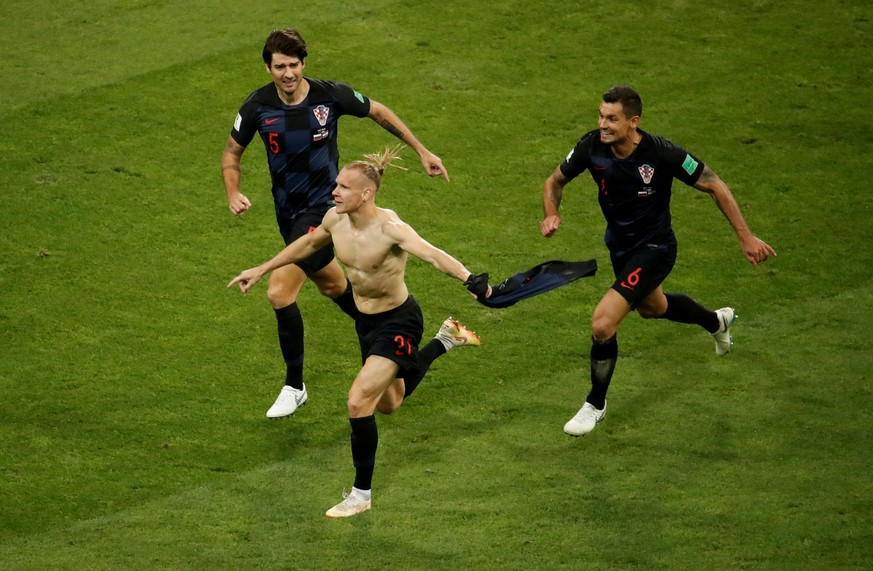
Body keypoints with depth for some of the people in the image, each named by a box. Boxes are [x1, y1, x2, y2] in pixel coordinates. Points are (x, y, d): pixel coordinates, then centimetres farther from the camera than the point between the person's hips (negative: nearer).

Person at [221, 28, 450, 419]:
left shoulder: (331, 96, -15)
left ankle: (294, 386, -2)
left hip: (321, 207, -5)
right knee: (332, 285, 22)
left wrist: (422, 151, 9)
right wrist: (233, 194, -13)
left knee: (279, 292, -16)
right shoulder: (258, 107, -9)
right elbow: (232, 153, 6)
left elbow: (378, 112, 3)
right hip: (287, 211, 5)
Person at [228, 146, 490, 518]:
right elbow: (308, 244, 13)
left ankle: (361, 494, -5)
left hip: (398, 322, -8)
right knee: (387, 403, 26)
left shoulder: (389, 229, -30)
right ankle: (445, 341, 47)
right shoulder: (336, 219, -9)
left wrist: (469, 279, -65)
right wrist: (262, 270, 21)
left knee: (359, 400, -20)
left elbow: (433, 254, -47)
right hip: (365, 319, 8)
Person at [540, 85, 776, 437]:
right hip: (619, 245, 7)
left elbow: (715, 187, -18)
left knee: (603, 322, -20)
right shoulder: (592, 146, -19)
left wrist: (746, 237, -18)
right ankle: (717, 321, 64)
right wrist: (551, 214, -24)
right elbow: (555, 181, -2)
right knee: (651, 307, 33)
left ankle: (596, 404, 4)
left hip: (654, 249, -7)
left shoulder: (661, 154, -31)